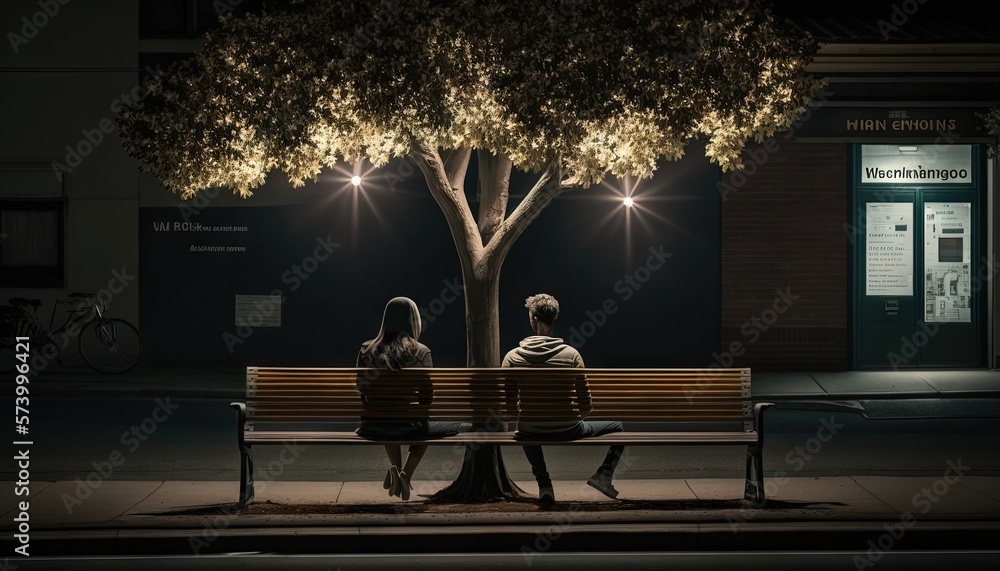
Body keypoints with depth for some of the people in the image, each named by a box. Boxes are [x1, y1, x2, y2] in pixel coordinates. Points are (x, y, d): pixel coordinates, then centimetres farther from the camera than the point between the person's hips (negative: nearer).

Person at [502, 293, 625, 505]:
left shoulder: (513, 357, -7)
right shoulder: (571, 354, -8)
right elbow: (586, 405, -4)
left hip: (530, 432, 2)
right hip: (568, 431, -1)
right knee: (618, 427, 23)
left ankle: (544, 484, 26)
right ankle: (604, 474, 3)